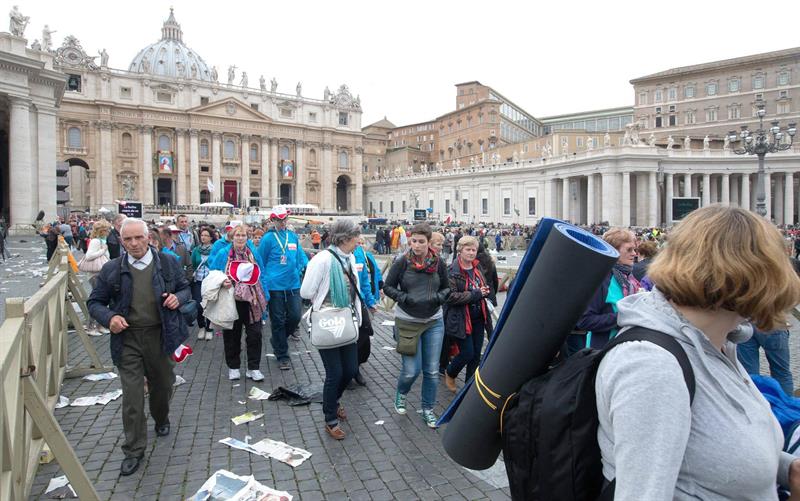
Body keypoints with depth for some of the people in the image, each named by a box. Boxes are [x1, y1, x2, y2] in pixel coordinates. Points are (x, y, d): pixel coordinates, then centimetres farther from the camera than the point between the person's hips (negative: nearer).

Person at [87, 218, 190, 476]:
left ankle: (161, 420, 49)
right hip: (128, 339, -1)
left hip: (160, 335, 1)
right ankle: (134, 450, 14)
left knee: (162, 385, 18)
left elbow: (185, 288, 11)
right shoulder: (111, 269, -2)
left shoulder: (168, 263, -1)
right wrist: (108, 317, -14)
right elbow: (95, 302, 6)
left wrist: (178, 297, -12)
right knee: (132, 395, 0)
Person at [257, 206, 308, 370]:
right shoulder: (268, 238, -5)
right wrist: (264, 279, -1)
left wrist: (306, 267, 4)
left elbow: (301, 257, 17)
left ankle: (277, 340, 32)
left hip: (293, 284, 4)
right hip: (275, 286, -4)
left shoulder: (293, 236, 8)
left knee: (295, 317, 3)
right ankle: (282, 356, 17)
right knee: (278, 320, 5)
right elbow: (260, 262, 0)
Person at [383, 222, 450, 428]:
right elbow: (387, 287, -3)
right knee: (412, 370, -1)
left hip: (434, 322, 3)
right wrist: (404, 298, -17)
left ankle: (428, 409, 28)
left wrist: (438, 297, -11)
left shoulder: (439, 263, -2)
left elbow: (446, 288, 10)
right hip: (407, 322, -2)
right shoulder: (402, 262, -9)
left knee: (432, 370, 8)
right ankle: (400, 394, 33)